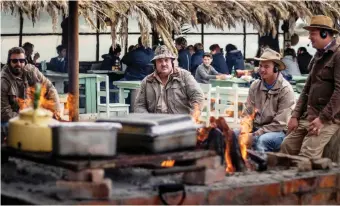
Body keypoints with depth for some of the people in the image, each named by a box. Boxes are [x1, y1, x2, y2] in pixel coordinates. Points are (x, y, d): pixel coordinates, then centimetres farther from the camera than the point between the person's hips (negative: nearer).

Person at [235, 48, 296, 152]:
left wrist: (255, 135, -19)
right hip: (256, 127, 5)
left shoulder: (285, 90, -10)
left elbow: (280, 123, -14)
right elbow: (247, 113, 7)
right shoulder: (255, 85, 5)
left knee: (261, 140, -36)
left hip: (277, 132, -5)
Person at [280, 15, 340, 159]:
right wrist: (296, 115, 9)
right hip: (309, 115, 9)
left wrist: (322, 118, -21)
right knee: (287, 146, 4)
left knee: (307, 155, -20)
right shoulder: (319, 55, 17)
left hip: (328, 118, -9)